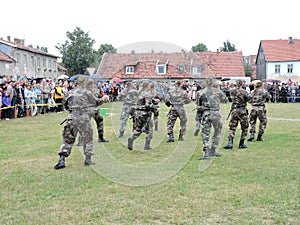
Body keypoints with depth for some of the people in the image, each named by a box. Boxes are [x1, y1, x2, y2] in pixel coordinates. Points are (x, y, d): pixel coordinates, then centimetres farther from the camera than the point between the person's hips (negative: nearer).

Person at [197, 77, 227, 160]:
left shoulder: (201, 92, 1)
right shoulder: (218, 91, 5)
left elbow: (198, 103, 3)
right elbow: (224, 99, 18)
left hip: (205, 113, -1)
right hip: (216, 113, 1)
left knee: (205, 133, 1)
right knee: (217, 132, 19)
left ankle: (207, 153, -12)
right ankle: (213, 151, 23)